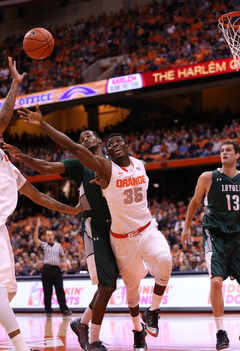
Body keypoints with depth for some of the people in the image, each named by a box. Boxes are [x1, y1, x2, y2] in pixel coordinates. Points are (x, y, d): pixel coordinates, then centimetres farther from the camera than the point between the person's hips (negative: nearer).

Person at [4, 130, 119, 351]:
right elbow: (47, 167, -11)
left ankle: (82, 323, 31)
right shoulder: (80, 165, 2)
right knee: (105, 287, -11)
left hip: (115, 228, 5)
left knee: (110, 286, 12)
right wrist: (22, 157, -26)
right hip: (95, 227, -5)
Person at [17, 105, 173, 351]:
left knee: (164, 260, -26)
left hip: (147, 229, 3)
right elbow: (73, 147, -25)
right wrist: (42, 125, -34)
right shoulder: (105, 168, -12)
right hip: (122, 237, -2)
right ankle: (138, 331, 31)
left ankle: (153, 312, -7)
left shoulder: (140, 165, 4)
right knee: (131, 284, 6)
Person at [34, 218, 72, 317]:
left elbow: (62, 256, 23)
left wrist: (64, 263, 3)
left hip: (57, 269, 1)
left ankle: (64, 310, -9)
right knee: (47, 291, 1)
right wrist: (37, 226, -11)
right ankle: (48, 311, 8)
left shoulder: (58, 245, 16)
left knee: (60, 290, -6)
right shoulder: (44, 245, 9)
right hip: (47, 270, -1)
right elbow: (35, 239, -6)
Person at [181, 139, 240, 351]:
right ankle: (221, 332, -9)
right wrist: (187, 226, 14)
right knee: (216, 281, -18)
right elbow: (195, 201, 11)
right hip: (215, 235, -3)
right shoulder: (208, 178, -3)